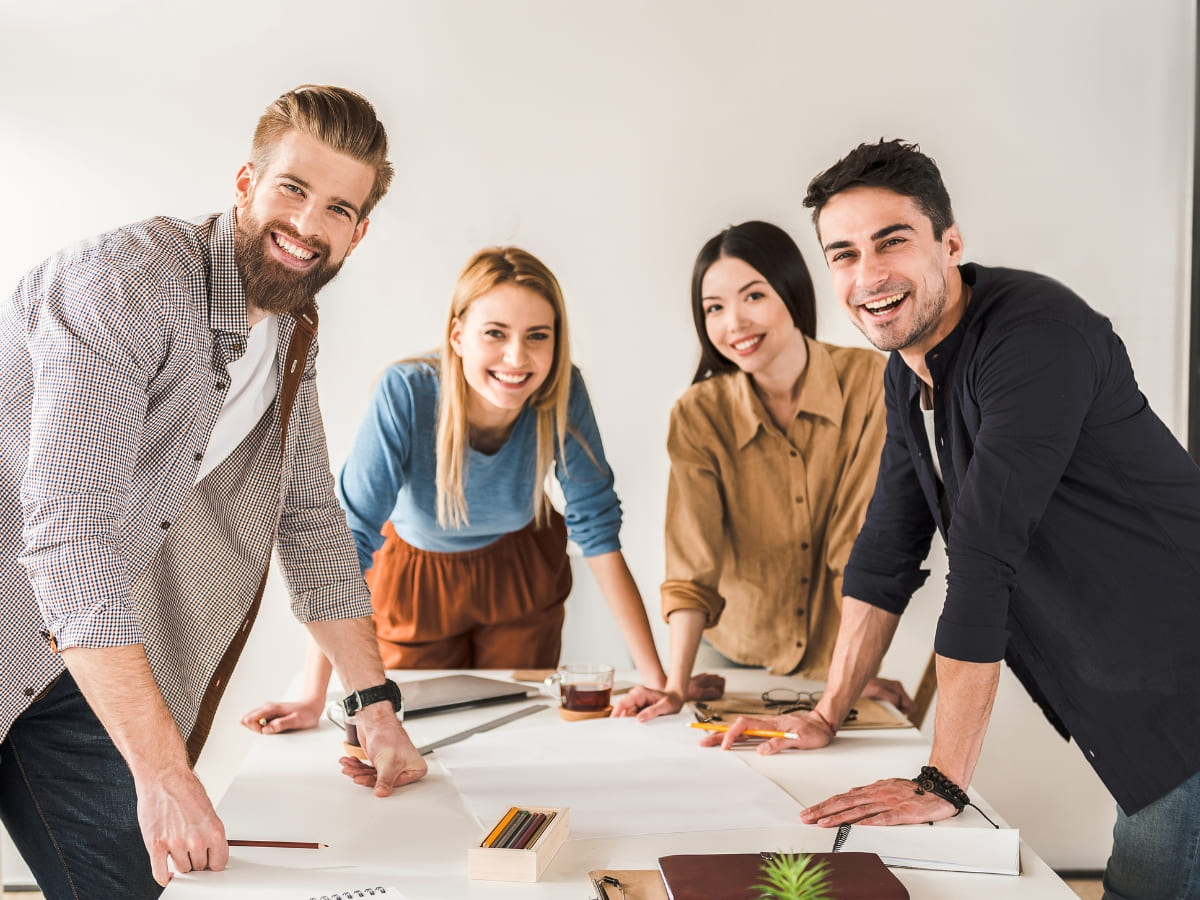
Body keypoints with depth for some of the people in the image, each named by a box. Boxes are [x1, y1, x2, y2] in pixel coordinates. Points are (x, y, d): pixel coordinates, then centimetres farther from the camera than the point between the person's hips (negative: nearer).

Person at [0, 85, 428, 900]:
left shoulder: (290, 337, 4)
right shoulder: (130, 282, -23)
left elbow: (311, 515, 13)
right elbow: (70, 532, -30)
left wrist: (375, 702, 11)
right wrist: (165, 774, -30)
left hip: (74, 663, 7)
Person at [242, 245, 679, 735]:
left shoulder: (563, 394, -28)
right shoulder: (405, 392, -35)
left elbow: (599, 533, -22)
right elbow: (350, 536, -32)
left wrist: (656, 677, -26)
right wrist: (313, 698, -36)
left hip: (522, 574, 2)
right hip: (415, 578, -1)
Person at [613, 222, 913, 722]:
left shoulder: (869, 382, -16)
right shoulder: (698, 416, -12)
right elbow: (693, 565, -16)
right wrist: (676, 686, -26)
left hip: (836, 658, -1)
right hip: (734, 654, 1)